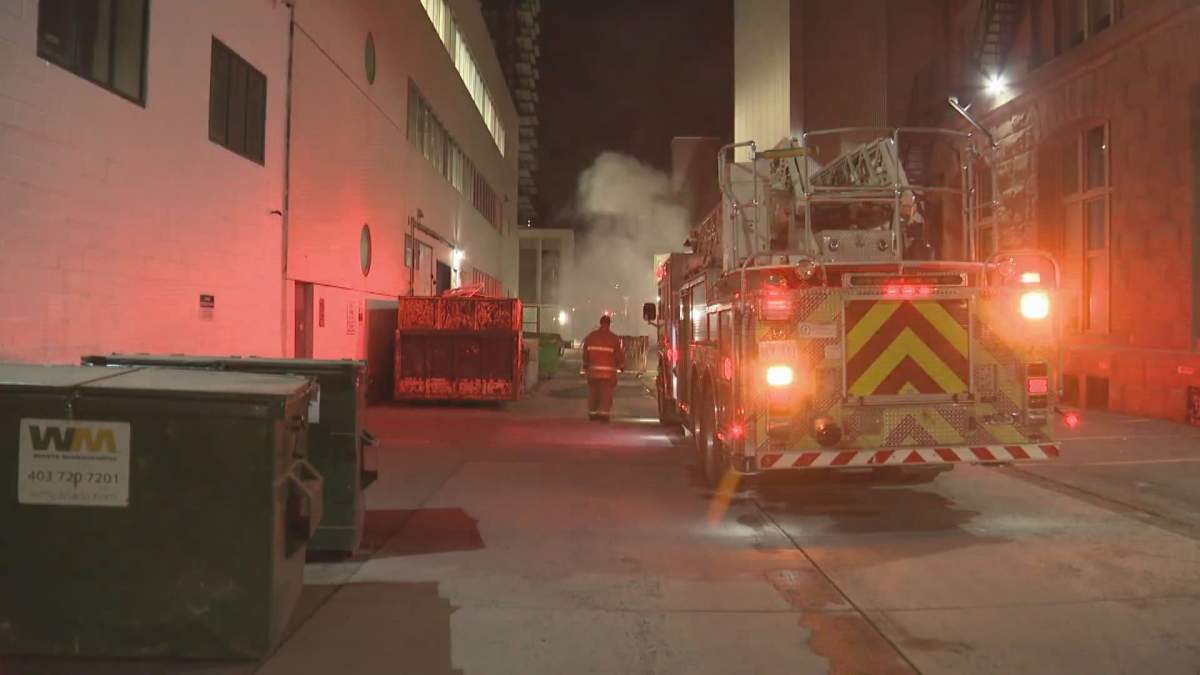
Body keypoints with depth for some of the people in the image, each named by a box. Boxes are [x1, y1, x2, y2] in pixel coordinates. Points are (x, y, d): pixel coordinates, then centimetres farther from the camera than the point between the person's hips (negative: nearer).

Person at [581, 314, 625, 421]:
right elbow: (619, 354, -2)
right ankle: (604, 413, -7)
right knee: (606, 393, 0)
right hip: (609, 372, -3)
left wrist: (585, 365, 23)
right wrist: (621, 365, 14)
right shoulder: (614, 338, -6)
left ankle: (592, 413, 22)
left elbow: (585, 353, 10)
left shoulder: (591, 336, 4)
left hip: (593, 370, 3)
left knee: (593, 392, 15)